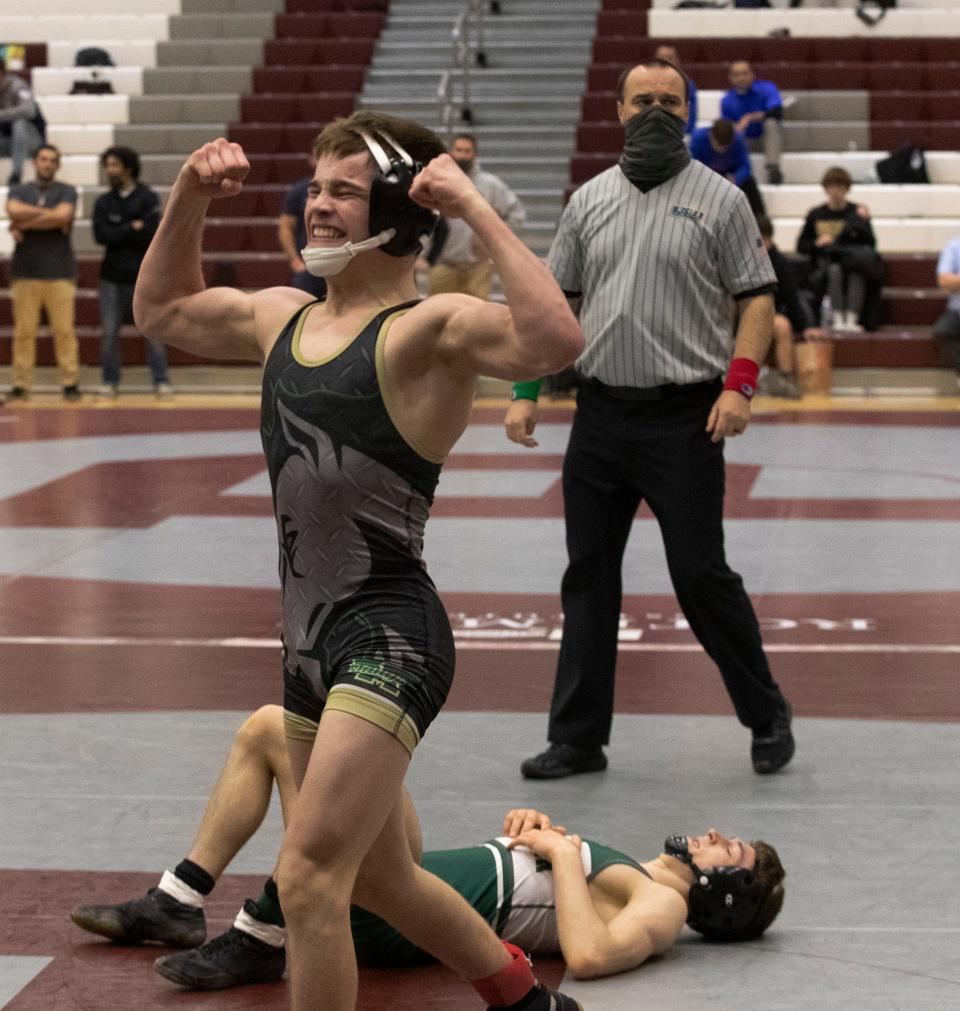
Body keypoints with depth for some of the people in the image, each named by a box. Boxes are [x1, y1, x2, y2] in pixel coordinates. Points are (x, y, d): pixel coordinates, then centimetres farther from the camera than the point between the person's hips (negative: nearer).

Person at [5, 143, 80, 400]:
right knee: (24, 331, -1)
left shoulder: (66, 191, 9)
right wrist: (49, 214, -6)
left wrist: (25, 223, -5)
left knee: (65, 330, -5)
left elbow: (63, 216, -10)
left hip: (60, 272, -1)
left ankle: (70, 383, -1)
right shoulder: (18, 191, 13)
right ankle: (21, 385, 1)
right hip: (25, 271, 1)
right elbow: (14, 211, -8)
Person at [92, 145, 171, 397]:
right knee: (109, 332, 2)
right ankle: (110, 381, 11)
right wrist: (132, 228, -11)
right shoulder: (103, 202, 7)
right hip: (112, 277, 2)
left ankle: (161, 381, 4)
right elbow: (101, 235, -7)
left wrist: (118, 233, -9)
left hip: (142, 276, -2)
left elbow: (150, 234, -13)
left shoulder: (148, 198, -1)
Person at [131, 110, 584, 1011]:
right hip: (311, 642, 9)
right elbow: (160, 310, 28)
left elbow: (555, 341, -32)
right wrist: (187, 201, 15)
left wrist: (477, 211, -28)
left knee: (307, 876, -15)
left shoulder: (429, 328, -13)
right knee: (378, 878, 22)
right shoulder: (282, 319, 11)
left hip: (390, 640, -9)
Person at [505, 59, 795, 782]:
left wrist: (739, 383, -16)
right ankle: (578, 739, 15)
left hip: (685, 418, -4)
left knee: (702, 574, -3)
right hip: (600, 415, 5)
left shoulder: (719, 199, 0)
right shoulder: (591, 200, 11)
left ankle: (767, 718, 15)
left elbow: (756, 296, -3)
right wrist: (527, 392, 7)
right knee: (588, 578, 7)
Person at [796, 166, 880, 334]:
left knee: (857, 272, -34)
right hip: (824, 268, 0)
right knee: (835, 270, -35)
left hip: (852, 262, 0)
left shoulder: (857, 212, 7)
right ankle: (837, 319, -40)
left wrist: (863, 222, -13)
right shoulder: (816, 215, 8)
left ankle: (852, 319, -44)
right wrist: (817, 243, -7)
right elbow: (801, 246, 12)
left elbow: (870, 245, 2)